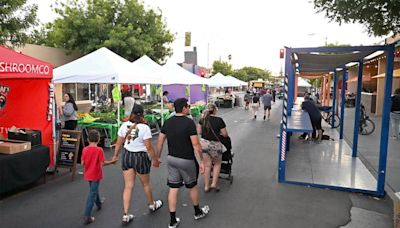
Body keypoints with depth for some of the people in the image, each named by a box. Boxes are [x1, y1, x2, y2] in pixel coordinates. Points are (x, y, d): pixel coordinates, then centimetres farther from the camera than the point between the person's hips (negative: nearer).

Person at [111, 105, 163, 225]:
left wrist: (115, 156, 18)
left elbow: (118, 143, 4)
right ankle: (152, 205, 42)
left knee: (128, 186, 11)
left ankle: (126, 215, 14)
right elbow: (149, 147, -16)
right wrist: (155, 159, -4)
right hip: (140, 157, -4)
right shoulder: (144, 128, -18)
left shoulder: (124, 125, -4)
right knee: (146, 184, 18)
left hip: (127, 155, 4)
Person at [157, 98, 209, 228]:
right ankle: (198, 212, 37)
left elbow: (160, 142, 5)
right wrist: (201, 161, -12)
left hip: (171, 159, 5)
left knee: (173, 188, 9)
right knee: (192, 186, 16)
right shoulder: (189, 122, -18)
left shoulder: (168, 122, 1)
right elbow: (195, 145, -20)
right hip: (186, 160, -5)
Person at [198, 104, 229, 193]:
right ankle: (214, 183, 15)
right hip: (215, 145, -3)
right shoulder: (219, 120, -10)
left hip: (203, 143, 3)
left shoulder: (202, 119, 0)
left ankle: (206, 186, 22)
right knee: (217, 164, 21)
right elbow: (225, 135, -6)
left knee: (207, 165, 15)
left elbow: (199, 132, 7)